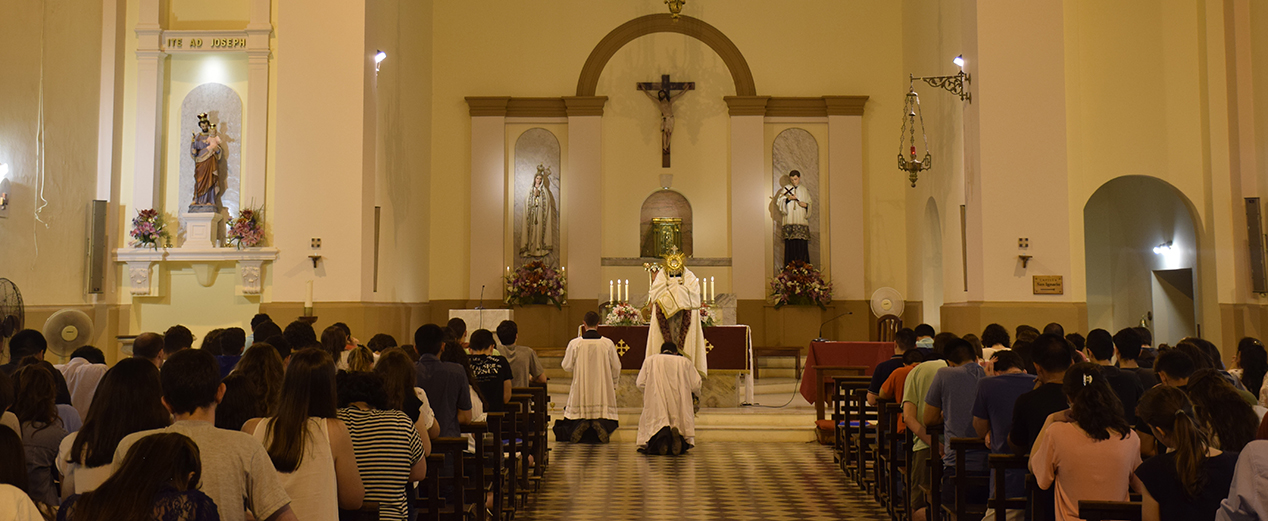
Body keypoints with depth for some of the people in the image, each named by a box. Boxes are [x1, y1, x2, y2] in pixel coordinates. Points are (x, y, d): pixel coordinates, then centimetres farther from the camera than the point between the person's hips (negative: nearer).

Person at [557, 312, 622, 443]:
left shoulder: (574, 343, -6)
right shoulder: (608, 343, -4)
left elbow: (567, 366, 2)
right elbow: (616, 367, 4)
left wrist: (566, 355, 22)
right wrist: (614, 384, 21)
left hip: (581, 389, 0)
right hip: (602, 391, 0)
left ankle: (579, 425, -23)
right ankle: (600, 425, -24)